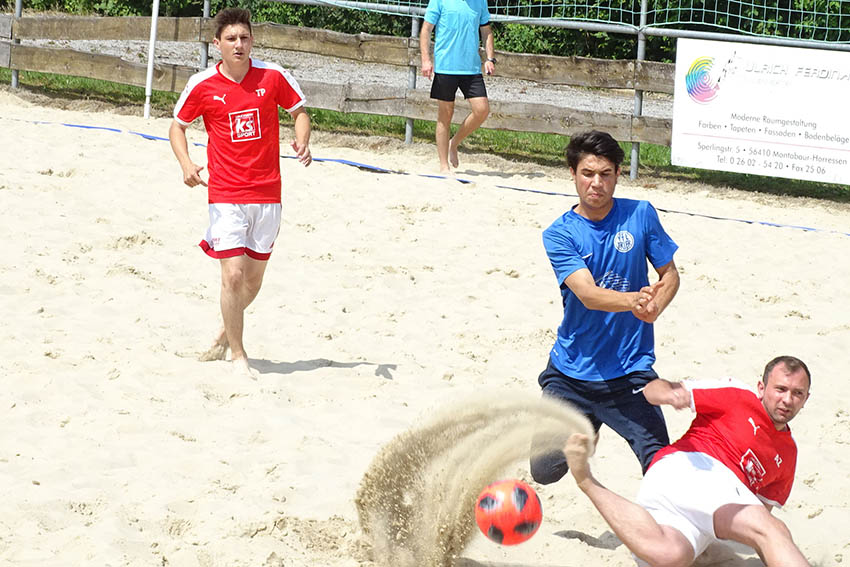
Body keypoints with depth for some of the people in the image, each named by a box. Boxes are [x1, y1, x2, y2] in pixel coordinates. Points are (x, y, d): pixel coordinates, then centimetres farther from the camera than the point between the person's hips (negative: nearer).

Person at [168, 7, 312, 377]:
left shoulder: (273, 76, -4)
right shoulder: (202, 85, -6)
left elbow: (299, 111, 11)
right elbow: (177, 126, 8)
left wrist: (303, 142, -10)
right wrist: (186, 164, -9)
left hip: (267, 194, 2)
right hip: (225, 196, -2)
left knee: (253, 279, 12)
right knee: (233, 275, -12)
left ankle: (226, 333, 39)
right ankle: (237, 354, 3)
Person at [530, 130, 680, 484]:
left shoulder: (640, 215, -1)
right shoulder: (559, 234, -7)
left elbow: (670, 275, 7)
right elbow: (588, 294, -20)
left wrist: (654, 307, -15)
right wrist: (633, 301, -40)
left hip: (630, 372, 0)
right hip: (571, 372, 0)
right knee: (544, 469, 0)